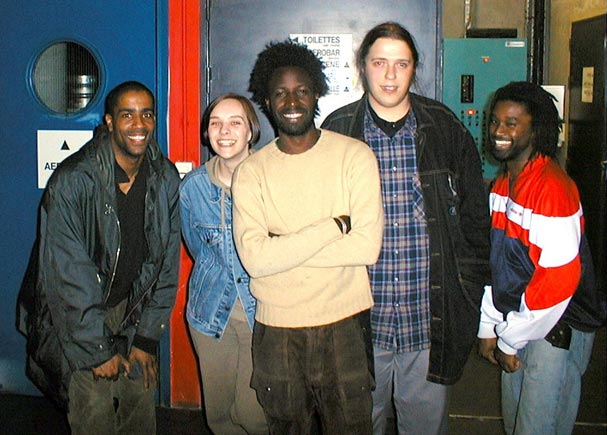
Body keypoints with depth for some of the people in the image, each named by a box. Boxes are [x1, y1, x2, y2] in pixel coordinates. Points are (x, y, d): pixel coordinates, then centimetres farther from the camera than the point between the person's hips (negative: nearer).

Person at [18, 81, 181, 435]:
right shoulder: (72, 181, -20)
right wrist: (99, 349, -15)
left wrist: (147, 338, -2)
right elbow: (68, 274, -18)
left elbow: (168, 263, -1)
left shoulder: (166, 179, -6)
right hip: (80, 319, -4)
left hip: (134, 310, 4)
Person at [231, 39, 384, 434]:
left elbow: (367, 247, -15)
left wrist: (282, 248, -14)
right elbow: (255, 259, -15)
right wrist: (334, 225, -17)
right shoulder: (251, 172, -2)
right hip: (276, 331, 2)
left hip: (343, 326, -1)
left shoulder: (355, 156, -5)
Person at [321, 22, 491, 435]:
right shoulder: (337, 133, 0)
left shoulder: (446, 130, 2)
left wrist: (468, 296, 3)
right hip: (361, 320, 0)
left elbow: (475, 217, 7)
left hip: (430, 322, 1)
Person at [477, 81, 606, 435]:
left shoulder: (553, 187, -20)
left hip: (555, 330, -8)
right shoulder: (502, 184, 9)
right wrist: (489, 327, 5)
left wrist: (510, 340, -15)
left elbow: (560, 277, -23)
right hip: (515, 322, 8)